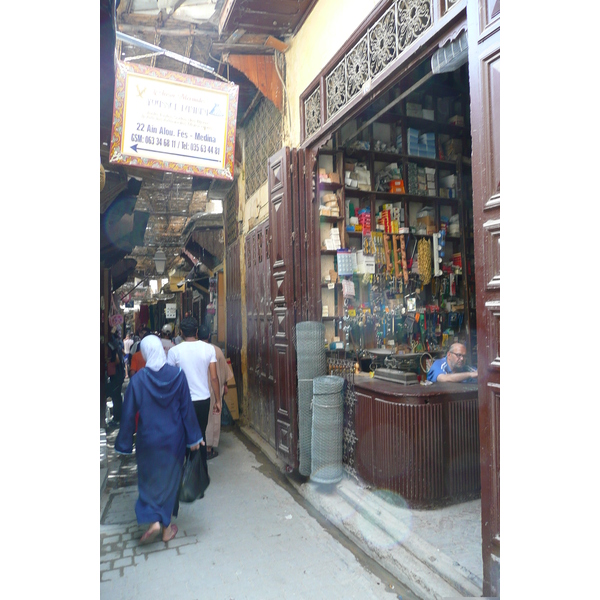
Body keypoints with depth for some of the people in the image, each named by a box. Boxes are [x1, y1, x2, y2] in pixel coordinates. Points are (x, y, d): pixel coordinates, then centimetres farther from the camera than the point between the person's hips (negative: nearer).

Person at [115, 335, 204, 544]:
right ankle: (167, 527, 27)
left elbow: (129, 414, -8)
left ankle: (154, 521, 4)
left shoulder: (138, 379, -15)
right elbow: (187, 409, -8)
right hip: (173, 439, 1)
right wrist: (193, 437, 2)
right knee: (170, 479, 17)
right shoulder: (177, 375, -13)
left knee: (149, 480, 20)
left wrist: (124, 444, 3)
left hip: (148, 439, -1)